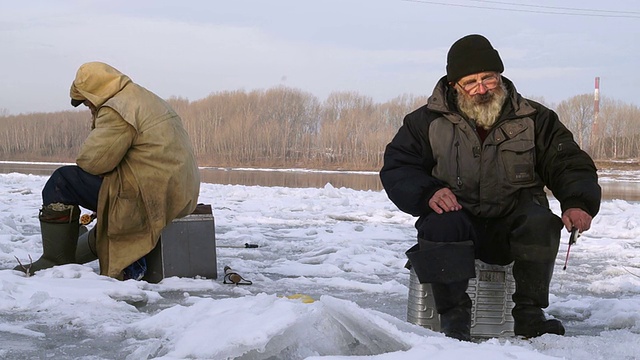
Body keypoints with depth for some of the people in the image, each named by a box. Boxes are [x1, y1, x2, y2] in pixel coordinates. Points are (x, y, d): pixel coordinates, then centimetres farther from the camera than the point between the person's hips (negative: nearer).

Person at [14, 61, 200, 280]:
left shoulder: (117, 109, -11)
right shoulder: (148, 99, 22)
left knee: (62, 181, -2)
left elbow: (92, 161, -14)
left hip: (149, 198, -11)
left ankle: (56, 261, 4)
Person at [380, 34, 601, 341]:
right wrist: (428, 192, -20)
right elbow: (396, 168, 2)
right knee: (441, 225, -35)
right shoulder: (428, 121, 4)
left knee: (541, 223, -31)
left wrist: (577, 203, -18)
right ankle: (454, 316, -27)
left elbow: (571, 165, 5)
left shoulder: (535, 119, 7)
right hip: (456, 216, -1)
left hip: (512, 228, 1)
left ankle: (529, 314, -22)